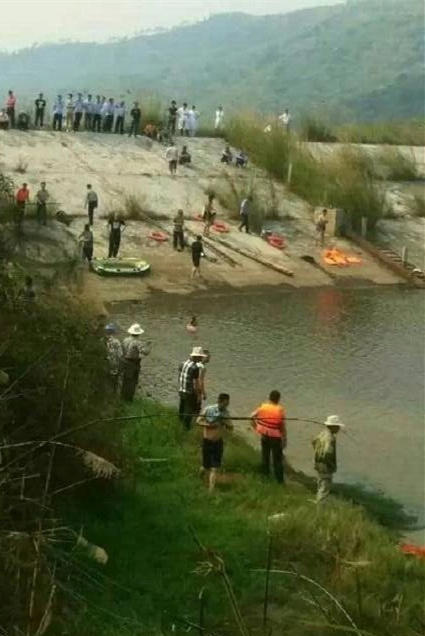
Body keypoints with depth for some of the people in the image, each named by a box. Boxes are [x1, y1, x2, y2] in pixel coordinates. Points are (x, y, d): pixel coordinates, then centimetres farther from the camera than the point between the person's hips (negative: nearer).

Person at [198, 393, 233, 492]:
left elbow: (231, 428, 1)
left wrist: (224, 423, -20)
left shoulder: (226, 413, -1)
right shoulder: (208, 409, -12)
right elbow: (198, 421, -10)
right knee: (207, 465, 7)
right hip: (207, 441, -2)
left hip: (218, 442, 2)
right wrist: (209, 425, -25)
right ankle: (203, 469, 43)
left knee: (215, 468, -3)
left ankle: (211, 488, 2)